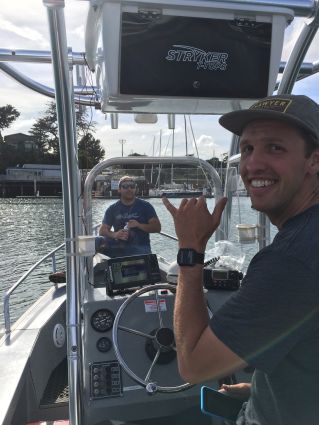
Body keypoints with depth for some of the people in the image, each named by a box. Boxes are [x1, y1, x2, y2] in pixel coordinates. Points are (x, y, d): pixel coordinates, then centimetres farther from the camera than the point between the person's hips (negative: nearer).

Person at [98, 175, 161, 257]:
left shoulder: (145, 206, 5)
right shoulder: (112, 209, 10)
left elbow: (157, 227, -1)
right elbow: (102, 231, 3)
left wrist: (139, 225, -17)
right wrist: (114, 234, -19)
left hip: (140, 248, -1)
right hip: (119, 247, 1)